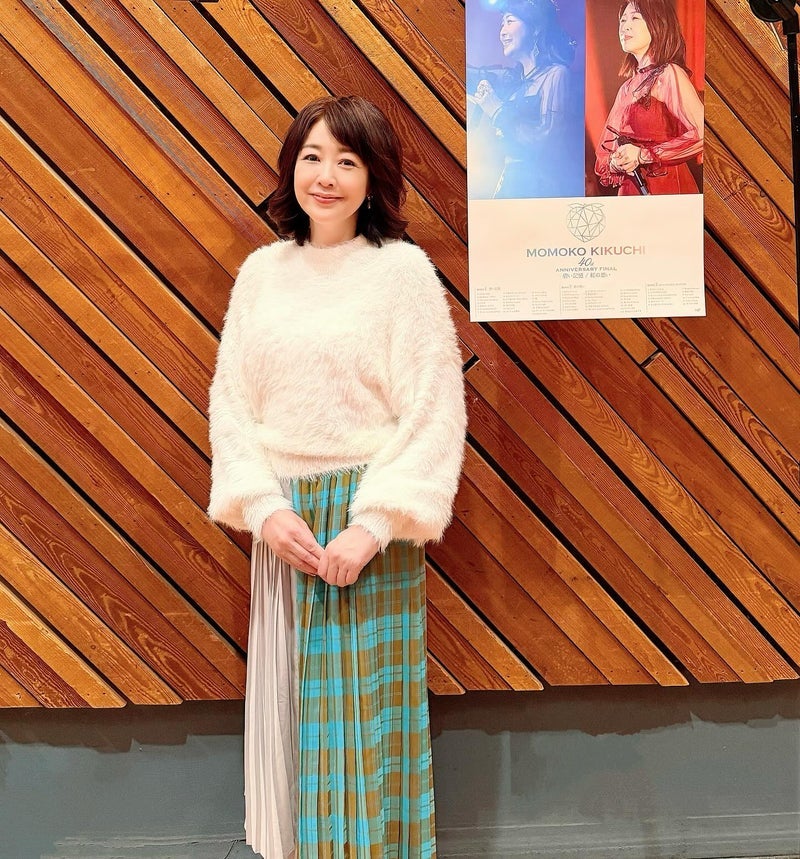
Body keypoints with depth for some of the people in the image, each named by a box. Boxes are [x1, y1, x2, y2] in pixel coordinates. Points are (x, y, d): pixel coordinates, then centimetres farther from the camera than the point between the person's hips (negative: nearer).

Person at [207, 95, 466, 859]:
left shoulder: (403, 269, -6)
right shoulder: (261, 271, 6)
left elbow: (433, 413, -10)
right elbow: (230, 402, 5)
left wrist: (374, 524, -16)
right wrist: (263, 508, -7)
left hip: (368, 516, -4)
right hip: (283, 518, 4)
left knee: (364, 707, 5)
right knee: (289, 706, 13)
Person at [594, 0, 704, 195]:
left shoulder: (668, 73, -9)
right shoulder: (628, 86, 10)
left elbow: (701, 134, -20)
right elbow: (606, 148, 12)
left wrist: (643, 155, -17)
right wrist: (614, 163, -10)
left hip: (666, 187, -7)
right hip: (629, 188, 7)